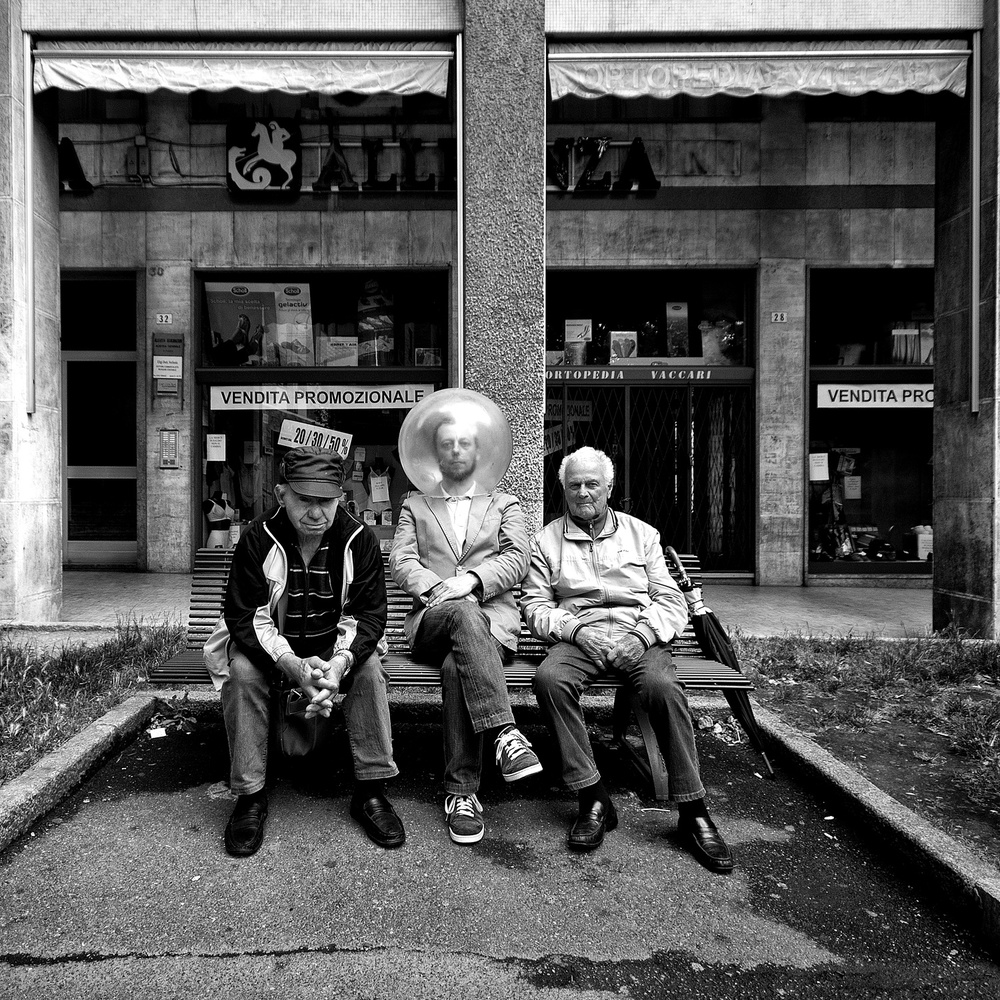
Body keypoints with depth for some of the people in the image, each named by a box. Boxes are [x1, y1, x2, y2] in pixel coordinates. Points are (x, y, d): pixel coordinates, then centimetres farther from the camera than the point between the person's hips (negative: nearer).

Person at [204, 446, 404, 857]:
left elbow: (369, 614, -13)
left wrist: (341, 662, -34)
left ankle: (371, 791, -15)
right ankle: (249, 796, -15)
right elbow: (244, 618, -19)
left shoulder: (359, 539, -15)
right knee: (241, 670, -29)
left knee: (369, 666, -26)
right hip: (268, 645, 0)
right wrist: (293, 664, -35)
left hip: (336, 646, 1)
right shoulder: (258, 538, -18)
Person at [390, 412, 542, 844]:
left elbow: (516, 559, 3)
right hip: (431, 618, 0)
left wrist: (471, 579, -16)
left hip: (492, 617, 0)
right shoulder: (414, 506, 24)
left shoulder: (505, 504, 21)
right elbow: (401, 560, 7)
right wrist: (434, 588, -14)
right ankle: (505, 733, -44)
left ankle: (460, 791, -29)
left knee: (456, 666, -34)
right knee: (464, 614, -37)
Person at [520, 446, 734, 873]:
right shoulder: (547, 540, 15)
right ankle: (593, 799, -21)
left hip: (638, 635, 0)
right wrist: (578, 630, -12)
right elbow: (535, 606, 7)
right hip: (577, 637, 0)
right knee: (549, 678, -33)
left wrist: (641, 636, -10)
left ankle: (693, 812, -20)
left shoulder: (642, 534, 16)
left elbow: (671, 601, 9)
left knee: (663, 685, -33)